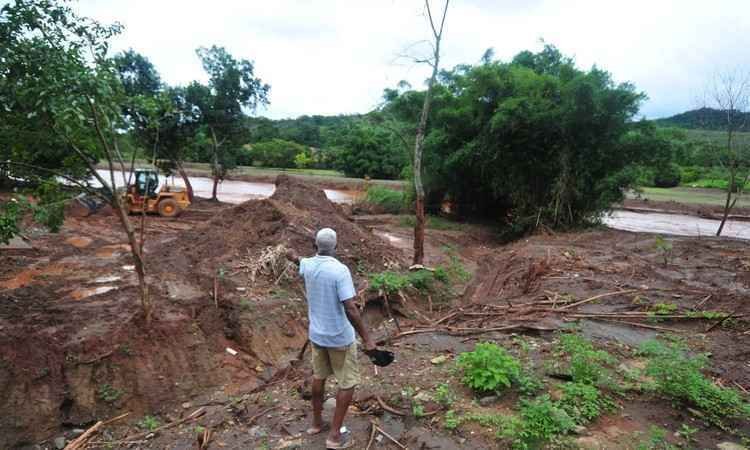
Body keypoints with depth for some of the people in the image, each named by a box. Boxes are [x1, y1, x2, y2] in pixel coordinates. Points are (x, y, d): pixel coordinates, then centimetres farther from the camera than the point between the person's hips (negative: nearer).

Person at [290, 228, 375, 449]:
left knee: (319, 377, 23)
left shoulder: (308, 265, -4)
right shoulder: (340, 270, -24)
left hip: (317, 334, 6)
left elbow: (300, 263, 23)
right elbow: (350, 309, -27)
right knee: (348, 384, 10)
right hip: (340, 337, -6)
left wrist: (294, 258, 47)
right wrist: (366, 338, -18)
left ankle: (316, 423, 39)